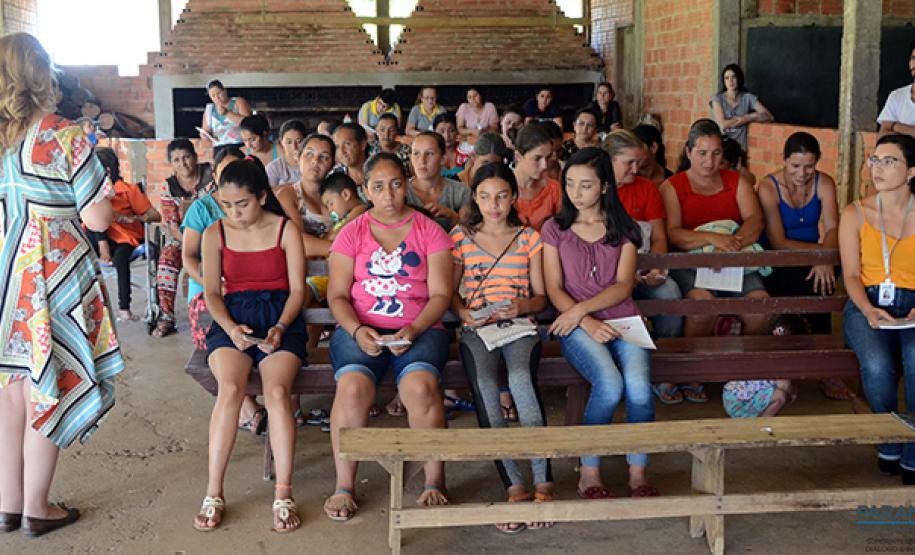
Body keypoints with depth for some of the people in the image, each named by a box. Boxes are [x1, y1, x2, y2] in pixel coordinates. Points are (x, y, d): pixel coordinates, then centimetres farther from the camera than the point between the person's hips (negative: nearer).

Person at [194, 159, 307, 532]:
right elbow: (212, 292, 8)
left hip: (280, 318, -1)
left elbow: (297, 288, 2)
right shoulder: (215, 234, 10)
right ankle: (213, 494, -22)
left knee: (277, 390, -29)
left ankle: (283, 496, -25)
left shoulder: (286, 231, 4)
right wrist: (231, 327, -11)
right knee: (230, 388, -29)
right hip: (232, 319, 1)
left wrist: (280, 328, -15)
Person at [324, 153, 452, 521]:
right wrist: (357, 330, -12)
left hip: (419, 328, -1)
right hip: (360, 328, 1)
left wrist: (414, 330, -14)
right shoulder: (352, 234, 13)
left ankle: (435, 482, -15)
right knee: (353, 387, -30)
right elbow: (337, 296, 8)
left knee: (421, 385, -32)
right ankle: (344, 486, -16)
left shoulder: (429, 231, 10)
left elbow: (440, 294, 4)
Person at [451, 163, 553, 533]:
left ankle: (542, 481, -31)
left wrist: (521, 305, -8)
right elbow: (449, 292, 14)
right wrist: (466, 312, -7)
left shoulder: (529, 238, 16)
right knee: (484, 385, -33)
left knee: (521, 378, -35)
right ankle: (514, 486, -31)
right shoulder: (461, 237, 15)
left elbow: (541, 297, 14)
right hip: (477, 330, 0)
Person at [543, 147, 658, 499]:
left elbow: (623, 286, 3)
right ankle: (589, 473, -15)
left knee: (638, 384, -29)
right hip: (577, 326, -1)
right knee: (610, 384, -31)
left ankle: (638, 474, -14)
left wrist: (581, 309, -12)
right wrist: (588, 323, -13)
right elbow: (554, 289, 4)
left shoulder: (623, 229, 15)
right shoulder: (555, 229, 13)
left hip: (621, 320, 2)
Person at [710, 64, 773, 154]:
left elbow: (768, 116, -1)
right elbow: (723, 125, -9)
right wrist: (749, 119, -2)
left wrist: (745, 118, -9)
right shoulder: (718, 99, 2)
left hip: (740, 147, 1)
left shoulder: (748, 97, 7)